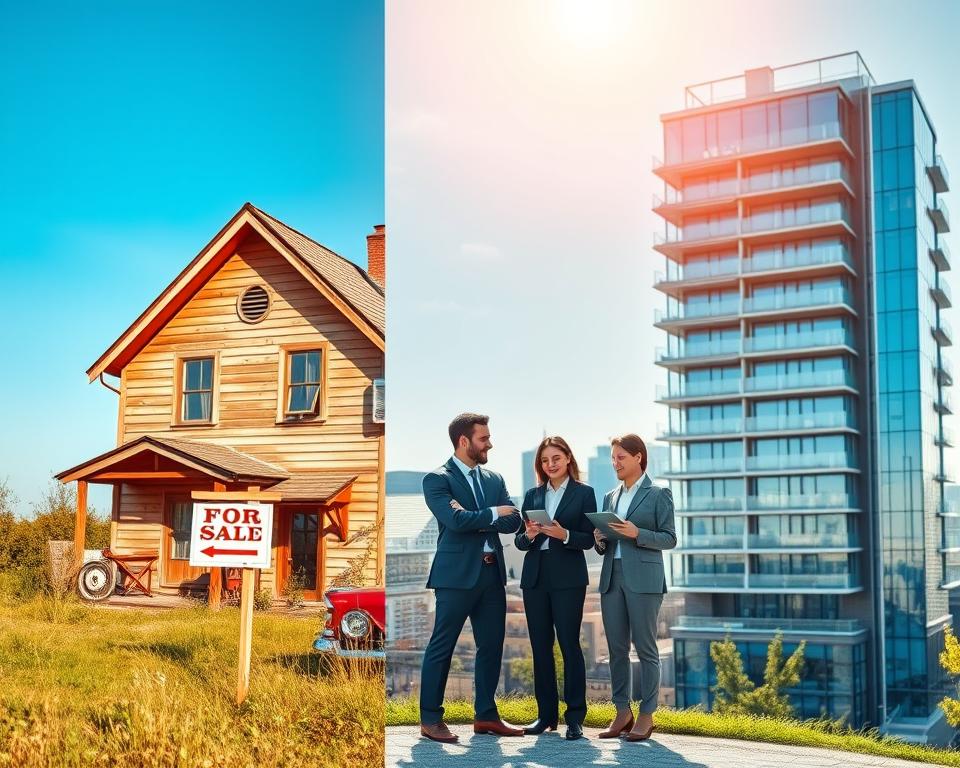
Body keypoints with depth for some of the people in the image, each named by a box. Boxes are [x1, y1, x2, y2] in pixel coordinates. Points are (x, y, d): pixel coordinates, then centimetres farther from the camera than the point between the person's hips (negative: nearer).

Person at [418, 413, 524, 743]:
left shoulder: (494, 479, 15)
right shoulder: (437, 479, -5)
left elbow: (513, 521, 3)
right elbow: (457, 520, -19)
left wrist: (475, 520, -11)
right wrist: (493, 513, -6)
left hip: (492, 573, 7)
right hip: (457, 574, -7)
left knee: (491, 646, 10)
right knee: (441, 647, 0)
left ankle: (486, 715, 21)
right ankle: (430, 719, 8)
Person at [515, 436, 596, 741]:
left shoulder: (583, 493, 3)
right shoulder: (532, 495, 13)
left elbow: (589, 539, -3)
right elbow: (519, 541, 10)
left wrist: (564, 534, -20)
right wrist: (529, 535, -11)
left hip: (568, 579, -4)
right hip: (535, 577, 4)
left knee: (569, 644, -4)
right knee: (540, 646, 7)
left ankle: (575, 716, 2)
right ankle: (546, 713, 15)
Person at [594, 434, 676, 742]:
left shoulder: (658, 494, 2)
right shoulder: (610, 497, 17)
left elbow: (670, 539, -3)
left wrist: (637, 533, -17)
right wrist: (600, 539, -4)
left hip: (643, 580, -5)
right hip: (612, 578, 6)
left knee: (645, 648, -2)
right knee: (617, 648, 6)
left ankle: (646, 716, 4)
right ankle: (622, 713, 13)